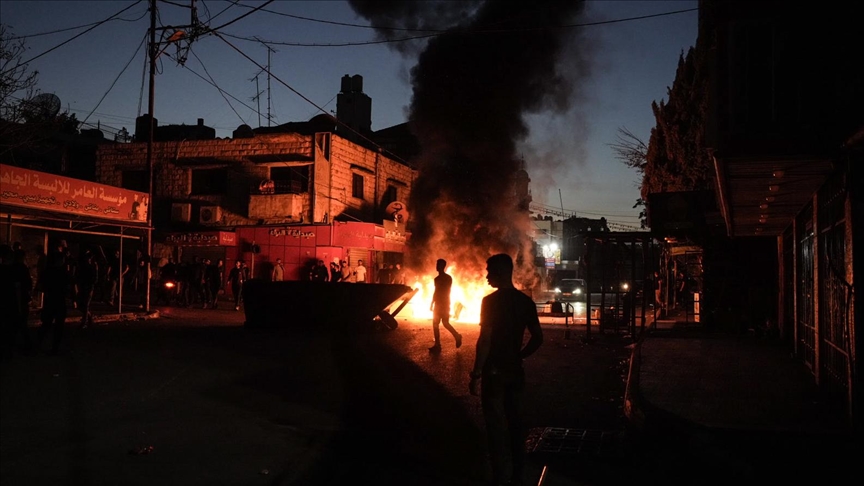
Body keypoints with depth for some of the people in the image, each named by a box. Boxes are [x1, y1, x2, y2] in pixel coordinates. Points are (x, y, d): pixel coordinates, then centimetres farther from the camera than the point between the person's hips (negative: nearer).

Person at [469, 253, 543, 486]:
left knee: (497, 425, 3)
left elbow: (485, 340, -19)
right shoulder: (525, 301, 4)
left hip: (494, 371, -6)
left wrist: (476, 374, -13)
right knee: (515, 422, 15)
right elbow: (537, 338, 8)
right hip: (515, 371, 6)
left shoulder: (490, 301, -16)